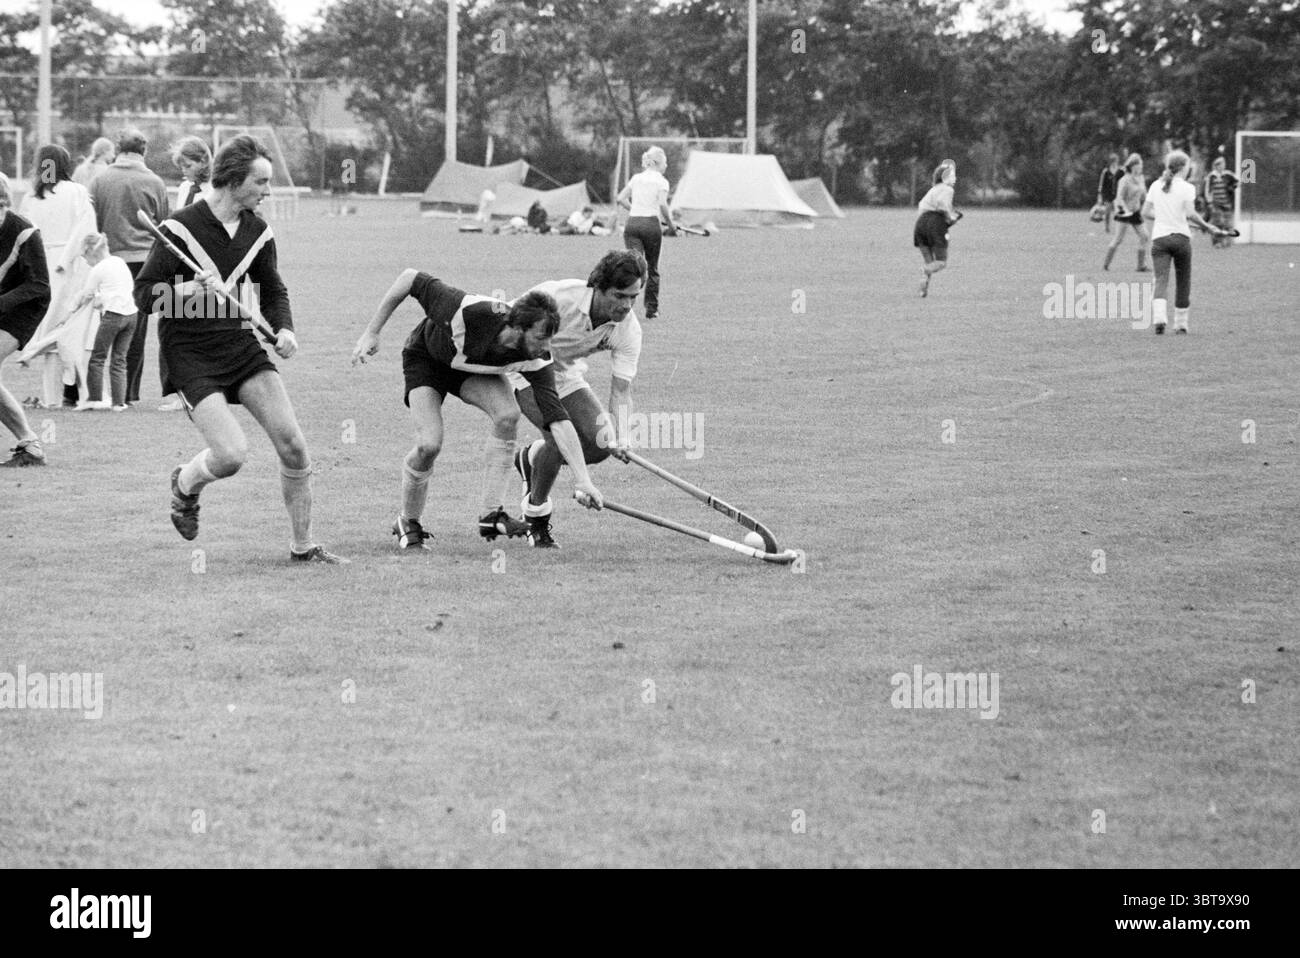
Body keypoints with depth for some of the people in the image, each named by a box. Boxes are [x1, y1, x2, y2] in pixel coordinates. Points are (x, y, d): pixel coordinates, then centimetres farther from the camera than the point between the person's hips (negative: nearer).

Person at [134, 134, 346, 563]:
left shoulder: (257, 231, 6)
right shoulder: (181, 228, -11)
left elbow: (273, 290, 21)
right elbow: (144, 295, -9)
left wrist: (284, 329, 1)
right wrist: (190, 289, -26)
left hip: (242, 346, 5)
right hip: (190, 354, -5)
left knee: (292, 443, -7)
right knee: (231, 455, -18)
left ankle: (303, 545, 8)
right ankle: (185, 484, 18)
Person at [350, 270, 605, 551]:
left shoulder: (536, 360, -31)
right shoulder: (470, 312, -42)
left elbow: (558, 420, -33)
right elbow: (411, 279, -30)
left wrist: (583, 481, -41)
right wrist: (372, 333, -24)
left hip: (476, 369, 3)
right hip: (426, 358, -3)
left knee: (508, 416, -26)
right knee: (429, 444, -20)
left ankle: (492, 513, -17)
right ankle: (407, 523, 6)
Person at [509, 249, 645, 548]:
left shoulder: (629, 330, -18)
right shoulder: (558, 297, -32)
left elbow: (621, 390, -21)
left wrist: (620, 436, -35)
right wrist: (585, 344, -31)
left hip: (567, 377, 5)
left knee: (601, 443, -9)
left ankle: (532, 458, 19)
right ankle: (536, 511, -6)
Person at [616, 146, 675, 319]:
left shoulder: (637, 178, 13)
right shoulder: (661, 181, -2)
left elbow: (621, 199, 8)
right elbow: (662, 204, -15)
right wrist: (671, 225, -5)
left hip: (632, 223, 3)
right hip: (651, 224, -3)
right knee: (652, 269, 12)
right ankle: (651, 309, 19)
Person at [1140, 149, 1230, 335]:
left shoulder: (1156, 186, 7)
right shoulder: (1186, 188, -6)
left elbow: (1146, 211, 10)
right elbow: (1190, 214, -17)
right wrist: (1207, 227, -6)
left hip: (1159, 238, 3)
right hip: (1180, 236, -3)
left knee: (1161, 280, -6)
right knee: (1183, 282, 13)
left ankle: (1159, 318, -29)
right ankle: (1181, 323, 19)